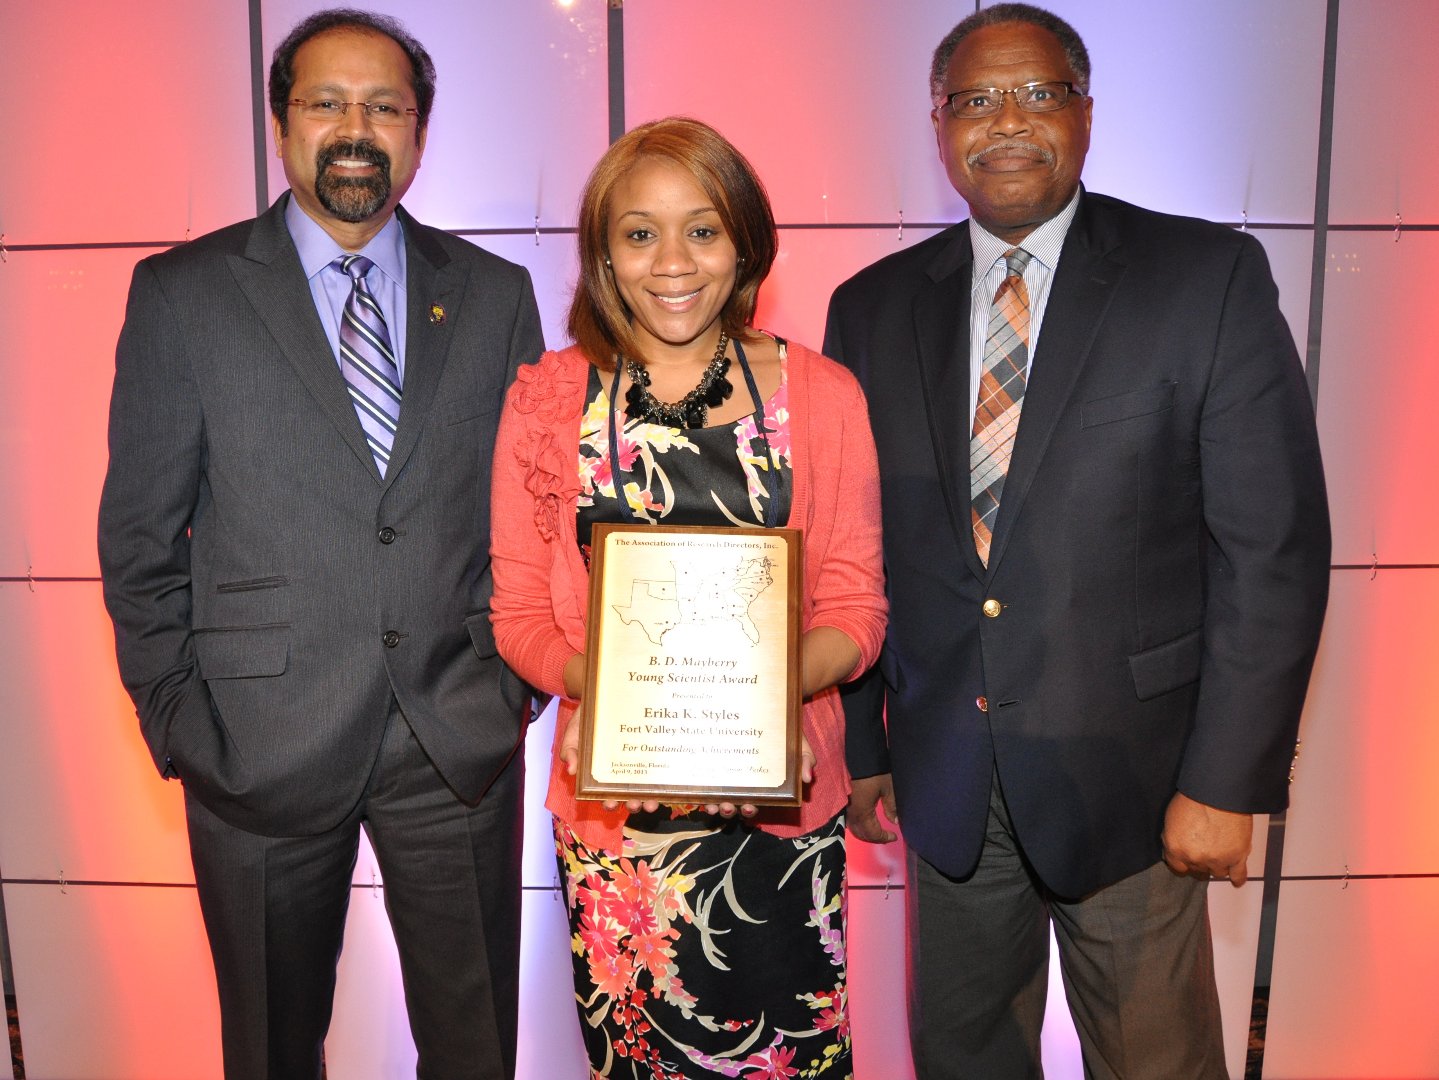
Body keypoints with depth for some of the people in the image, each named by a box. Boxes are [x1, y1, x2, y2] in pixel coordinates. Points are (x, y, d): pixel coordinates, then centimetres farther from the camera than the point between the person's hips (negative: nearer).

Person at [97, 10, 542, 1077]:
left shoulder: (495, 294, 5)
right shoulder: (182, 292, -1)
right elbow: (139, 533, 0)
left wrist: (515, 679, 0)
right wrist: (175, 717, -3)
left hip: (461, 739, 2)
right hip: (259, 746, -1)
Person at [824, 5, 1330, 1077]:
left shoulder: (1211, 276, -7)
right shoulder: (873, 308, 2)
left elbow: (1274, 547, -9)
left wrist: (1228, 780, -11)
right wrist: (859, 745, 5)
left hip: (1127, 774, -2)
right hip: (944, 776, 3)